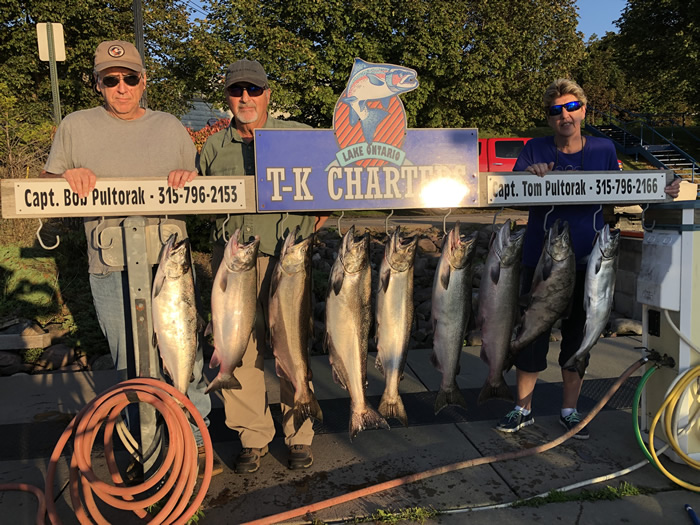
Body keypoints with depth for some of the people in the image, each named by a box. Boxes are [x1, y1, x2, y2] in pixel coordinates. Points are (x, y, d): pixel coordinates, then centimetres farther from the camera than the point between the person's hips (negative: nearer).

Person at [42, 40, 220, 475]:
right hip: (110, 268, 0)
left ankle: (197, 437, 24)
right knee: (130, 365, 10)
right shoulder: (76, 127, 7)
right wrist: (68, 176, -10)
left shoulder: (170, 127, 10)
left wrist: (190, 177, -8)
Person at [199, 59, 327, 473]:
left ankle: (299, 435, 21)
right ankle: (253, 438, 21)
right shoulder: (214, 147, 15)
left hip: (286, 257, -2)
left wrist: (318, 218, 3)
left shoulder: (300, 137, 7)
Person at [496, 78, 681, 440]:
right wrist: (529, 176, -26)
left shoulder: (603, 150, 3)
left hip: (586, 261, 2)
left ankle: (569, 410, 28)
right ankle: (522, 409, 21)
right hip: (540, 259, -2)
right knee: (532, 333, 4)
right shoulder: (534, 151, -2)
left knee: (578, 336, 11)